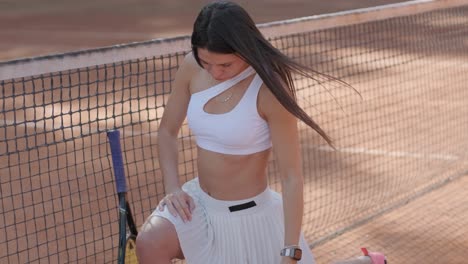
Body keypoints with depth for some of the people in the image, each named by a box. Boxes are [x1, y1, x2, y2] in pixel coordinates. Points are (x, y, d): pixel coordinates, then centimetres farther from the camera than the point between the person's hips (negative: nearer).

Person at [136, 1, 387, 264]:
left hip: (252, 215, -4)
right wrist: (173, 188, -8)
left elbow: (292, 177, -20)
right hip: (201, 203, 5)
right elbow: (167, 131, 7)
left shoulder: (269, 90, -23)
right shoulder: (192, 69, -9)